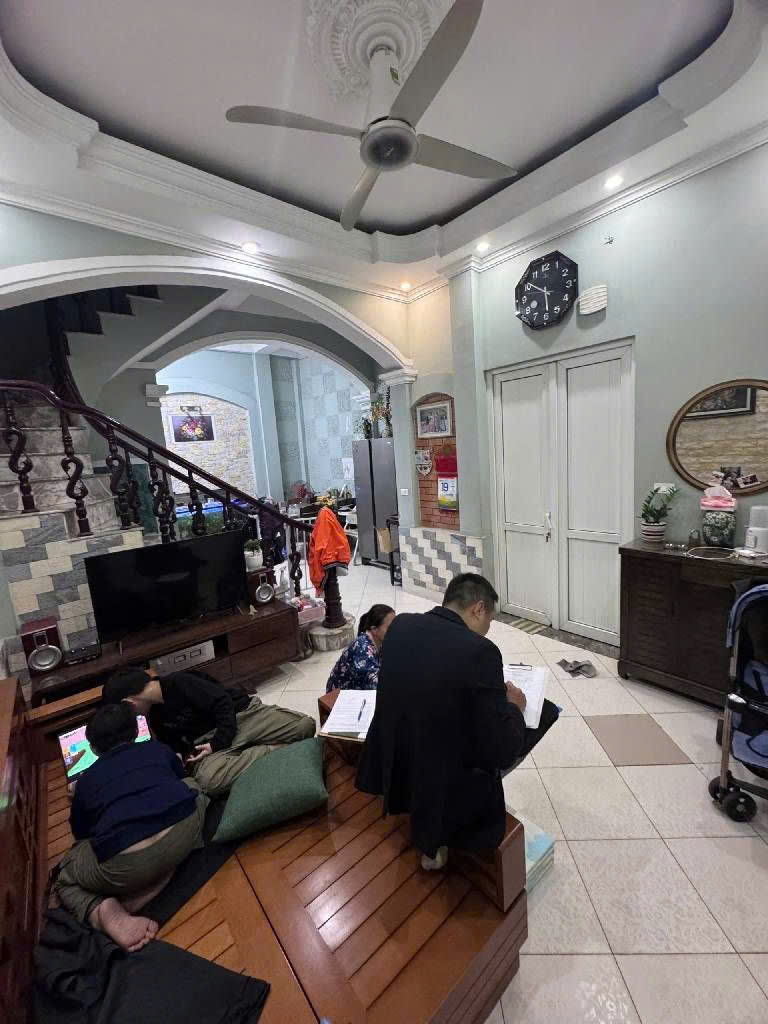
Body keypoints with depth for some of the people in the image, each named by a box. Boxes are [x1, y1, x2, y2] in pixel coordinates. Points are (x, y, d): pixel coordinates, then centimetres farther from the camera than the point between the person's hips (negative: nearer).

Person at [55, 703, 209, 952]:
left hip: (126, 864, 1)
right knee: (192, 787, 32)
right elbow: (180, 779, 43)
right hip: (185, 830, -1)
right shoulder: (157, 748, 25)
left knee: (65, 878, 33)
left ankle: (106, 912, 1)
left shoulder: (85, 780, 25)